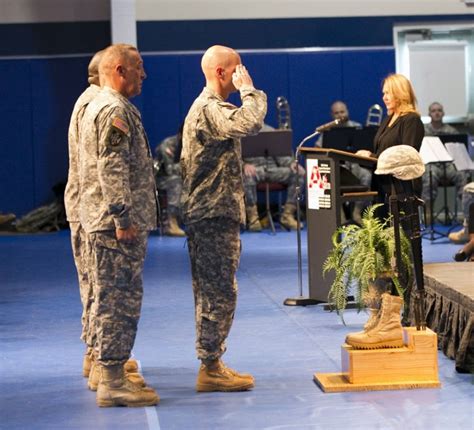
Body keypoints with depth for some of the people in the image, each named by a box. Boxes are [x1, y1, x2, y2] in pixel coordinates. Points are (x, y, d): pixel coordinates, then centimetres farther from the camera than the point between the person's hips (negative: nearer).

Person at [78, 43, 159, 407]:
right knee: (118, 299, -9)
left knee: (112, 298, 14)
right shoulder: (116, 110, -14)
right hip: (117, 225, -11)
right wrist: (123, 217, -22)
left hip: (105, 222, 11)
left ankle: (111, 374, 20)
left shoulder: (98, 106, 21)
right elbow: (113, 168, -21)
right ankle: (112, 380, -6)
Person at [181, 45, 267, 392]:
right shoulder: (210, 109, -16)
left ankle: (212, 366, 18)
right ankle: (211, 369, -3)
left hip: (211, 214, 11)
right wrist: (249, 89, -20)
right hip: (214, 216, -11)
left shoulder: (209, 107, 19)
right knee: (219, 294, -7)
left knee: (212, 294, 13)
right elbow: (251, 123, -34)